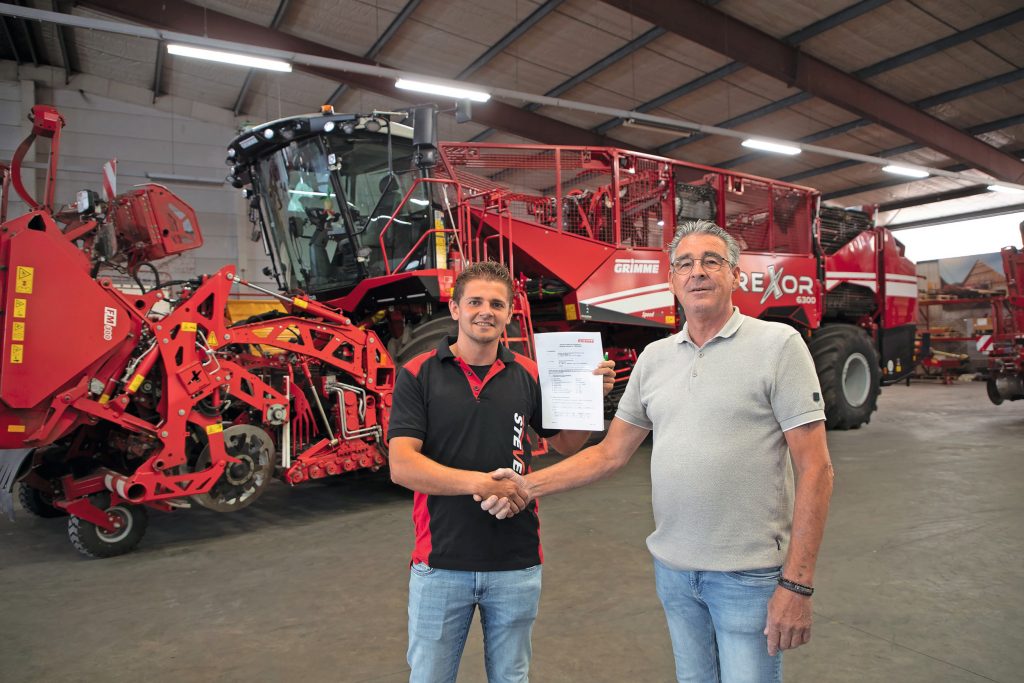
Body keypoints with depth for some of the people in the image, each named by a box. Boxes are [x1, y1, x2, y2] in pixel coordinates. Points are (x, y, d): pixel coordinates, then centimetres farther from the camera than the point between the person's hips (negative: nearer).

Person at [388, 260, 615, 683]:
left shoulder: (528, 375, 0)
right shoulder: (418, 374, -7)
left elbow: (565, 444, 11)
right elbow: (401, 466, -14)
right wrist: (480, 482, -25)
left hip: (516, 564, 2)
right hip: (440, 563, -2)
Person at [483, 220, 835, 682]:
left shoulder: (778, 344, -9)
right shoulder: (654, 357, 5)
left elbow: (815, 469, -12)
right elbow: (611, 453, 6)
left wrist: (797, 584, -16)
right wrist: (529, 485, -6)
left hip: (749, 574, -4)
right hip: (673, 567, 5)